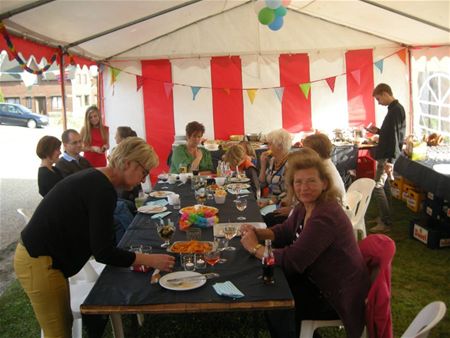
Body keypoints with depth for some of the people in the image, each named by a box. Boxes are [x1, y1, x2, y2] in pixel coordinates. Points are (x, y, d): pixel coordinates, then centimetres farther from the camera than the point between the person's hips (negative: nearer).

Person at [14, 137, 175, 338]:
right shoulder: (103, 190, -22)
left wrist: (132, 259, 6)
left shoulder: (94, 179, 7)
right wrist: (150, 260, -14)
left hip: (37, 255, 10)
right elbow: (103, 252, -22)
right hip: (39, 263, -9)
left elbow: (99, 242, 12)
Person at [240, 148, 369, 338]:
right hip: (319, 279, 8)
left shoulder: (325, 216, -31)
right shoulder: (306, 205, -2)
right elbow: (286, 231, 12)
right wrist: (257, 233, -7)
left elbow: (292, 261, -30)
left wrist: (255, 248, -18)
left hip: (340, 296, -8)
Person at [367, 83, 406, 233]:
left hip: (387, 156, -11)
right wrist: (378, 131, 13)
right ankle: (385, 217, 24)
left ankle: (385, 223, -4)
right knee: (384, 185, 16)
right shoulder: (395, 108, 14)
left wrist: (390, 161, -25)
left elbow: (395, 136, -23)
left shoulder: (395, 110, -17)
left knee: (378, 187, -9)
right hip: (386, 154, 11)